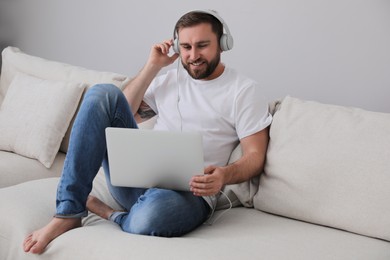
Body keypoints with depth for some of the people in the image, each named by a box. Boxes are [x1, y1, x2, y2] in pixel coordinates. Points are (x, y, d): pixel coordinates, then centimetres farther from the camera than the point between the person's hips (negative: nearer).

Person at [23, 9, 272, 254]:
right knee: (103, 93, -16)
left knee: (153, 212, -44)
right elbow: (123, 113, 14)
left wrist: (224, 175, -25)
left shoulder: (244, 90, 2)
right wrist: (153, 66, 8)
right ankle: (69, 213, -19)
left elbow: (255, 155, -4)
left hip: (188, 192, -5)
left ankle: (105, 211, -6)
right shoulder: (169, 79, 18)